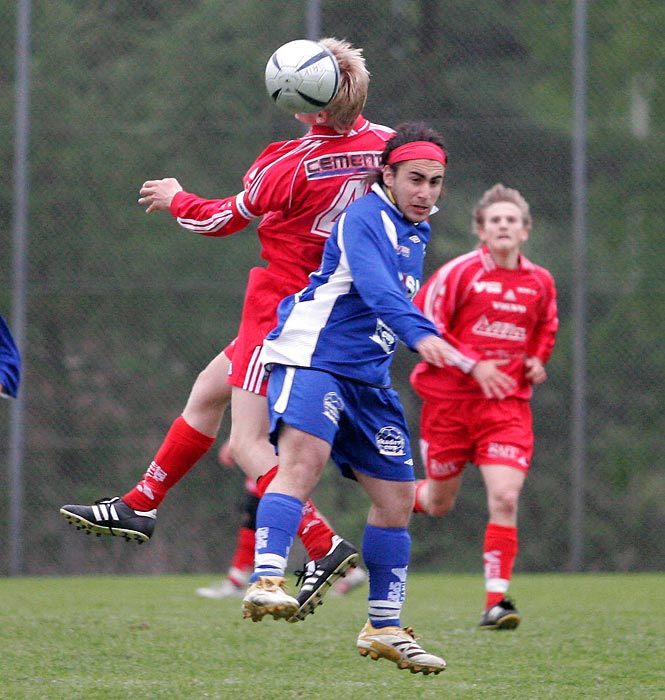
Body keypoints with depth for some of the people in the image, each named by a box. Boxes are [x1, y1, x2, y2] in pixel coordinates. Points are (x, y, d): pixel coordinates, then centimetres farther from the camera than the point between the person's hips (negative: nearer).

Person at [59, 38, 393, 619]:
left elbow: (224, 218, -4)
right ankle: (141, 505, 30)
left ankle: (323, 546, -19)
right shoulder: (379, 142, -5)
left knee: (248, 444, -8)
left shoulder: (291, 163, -21)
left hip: (279, 304, -8)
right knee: (207, 391, 20)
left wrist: (175, 199, 15)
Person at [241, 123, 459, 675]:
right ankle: (266, 580, -43)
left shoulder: (417, 229, 14)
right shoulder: (364, 220, -15)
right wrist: (421, 334, -49)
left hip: (368, 377, 9)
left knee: (396, 497, 8)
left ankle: (384, 628, 20)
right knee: (303, 459, -32)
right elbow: (377, 288, -34)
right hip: (312, 357, -9)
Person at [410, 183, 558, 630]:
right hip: (449, 397, -2)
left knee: (505, 499, -16)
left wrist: (537, 360, 4)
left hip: (507, 403, 2)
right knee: (439, 503, 10)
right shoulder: (460, 273, -8)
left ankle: (496, 601, -13)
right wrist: (473, 363, -17)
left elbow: (546, 329, 25)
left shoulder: (540, 282, 6)